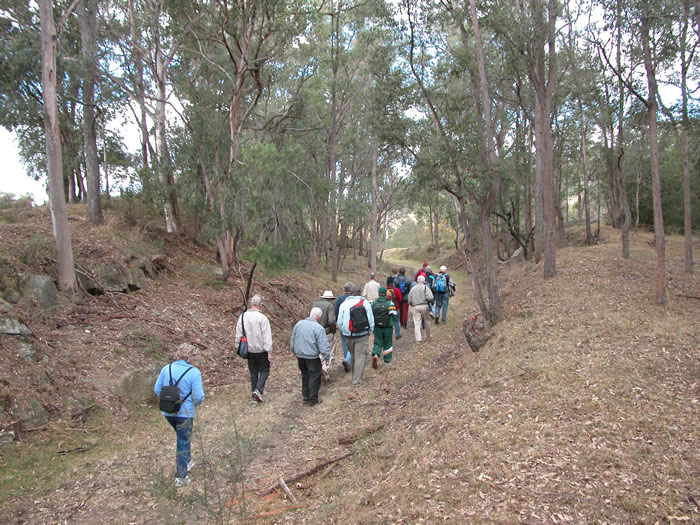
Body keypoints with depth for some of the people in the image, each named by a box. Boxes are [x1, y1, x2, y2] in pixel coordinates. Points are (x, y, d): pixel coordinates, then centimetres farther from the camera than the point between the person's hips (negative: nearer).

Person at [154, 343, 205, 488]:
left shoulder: (167, 368, -3)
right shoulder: (194, 372, -16)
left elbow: (157, 389, 3)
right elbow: (198, 396, -17)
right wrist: (194, 404, 4)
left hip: (167, 412, 5)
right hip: (185, 413, -5)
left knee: (182, 438, 29)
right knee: (183, 443, 9)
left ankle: (187, 461, 42)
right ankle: (180, 478, 17)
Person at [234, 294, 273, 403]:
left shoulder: (243, 316, -3)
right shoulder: (262, 318, -17)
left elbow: (238, 333, 5)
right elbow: (267, 337, -16)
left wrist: (236, 345, 17)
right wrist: (269, 351, -12)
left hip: (249, 350, 5)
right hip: (261, 350, -5)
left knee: (253, 372, 14)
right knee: (264, 370, 10)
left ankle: (255, 396, 18)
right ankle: (258, 390, -8)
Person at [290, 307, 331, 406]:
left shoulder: (298, 324, 2)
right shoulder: (318, 328, -17)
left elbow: (292, 342, 12)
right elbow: (323, 346, -16)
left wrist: (296, 353, 25)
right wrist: (327, 357, -3)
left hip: (300, 356, 6)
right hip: (312, 357, -6)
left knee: (305, 376, 20)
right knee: (314, 377, 8)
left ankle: (306, 397, 28)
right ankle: (313, 399, 13)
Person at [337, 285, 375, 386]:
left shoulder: (344, 304, 0)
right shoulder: (365, 303, -4)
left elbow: (340, 322, 1)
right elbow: (371, 320, -2)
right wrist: (370, 331, 10)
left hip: (348, 336, 3)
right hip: (362, 335, -3)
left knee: (353, 355, 20)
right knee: (360, 356, 3)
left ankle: (355, 374, 34)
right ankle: (357, 380, 3)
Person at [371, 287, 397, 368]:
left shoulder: (374, 303, 1)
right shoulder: (390, 303, -8)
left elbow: (371, 314, 4)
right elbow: (394, 315, -16)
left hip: (377, 327, 2)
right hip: (387, 327, -2)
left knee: (377, 342, 9)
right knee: (387, 343, 13)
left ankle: (375, 354, -18)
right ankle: (387, 360, 21)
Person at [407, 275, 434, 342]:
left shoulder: (412, 289, 9)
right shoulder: (425, 287, -3)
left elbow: (409, 301, 9)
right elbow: (430, 297, -16)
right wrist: (426, 300, 4)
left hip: (415, 307, 2)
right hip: (424, 306, -2)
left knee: (417, 323, 3)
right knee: (426, 321, 15)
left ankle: (418, 338, -1)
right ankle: (428, 336, 29)